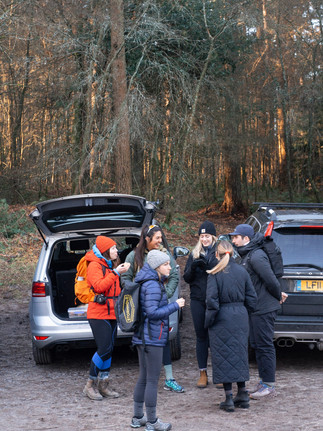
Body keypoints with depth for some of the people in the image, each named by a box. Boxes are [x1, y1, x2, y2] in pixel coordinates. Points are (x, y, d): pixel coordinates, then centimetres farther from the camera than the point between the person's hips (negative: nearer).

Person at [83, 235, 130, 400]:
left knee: (109, 350, 7)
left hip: (111, 313, 9)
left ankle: (103, 385, 12)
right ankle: (90, 385, -4)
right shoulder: (94, 265, -9)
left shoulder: (110, 265, 18)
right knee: (104, 348, -14)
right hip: (98, 314, -9)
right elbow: (99, 286, -23)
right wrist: (115, 273, -20)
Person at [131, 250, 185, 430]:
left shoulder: (152, 282, 13)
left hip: (142, 337, 10)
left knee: (143, 378, 16)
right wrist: (175, 305, -16)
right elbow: (153, 312, -22)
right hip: (152, 338, -10)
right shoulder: (153, 285, -17)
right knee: (152, 380, -2)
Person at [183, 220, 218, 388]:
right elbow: (186, 278, 11)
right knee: (201, 336, 7)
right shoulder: (194, 254, 13)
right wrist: (193, 267, -9)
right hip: (198, 300, 3)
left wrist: (208, 266, -21)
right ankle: (203, 373, 13)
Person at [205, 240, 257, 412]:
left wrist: (209, 321, -6)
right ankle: (242, 395, 18)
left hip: (222, 319, -4)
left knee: (223, 357, 3)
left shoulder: (215, 274, -11)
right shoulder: (242, 271, 3)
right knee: (240, 354, 15)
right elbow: (252, 298, 5)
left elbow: (211, 300, -16)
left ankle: (229, 399, 3)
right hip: (240, 318, 4)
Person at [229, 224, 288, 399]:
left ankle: (269, 386, 0)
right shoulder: (247, 256, 15)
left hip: (264, 308, -11)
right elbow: (269, 280, 21)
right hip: (255, 308, 11)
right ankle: (263, 383, 23)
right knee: (256, 345, 15)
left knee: (264, 345, -5)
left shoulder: (256, 256, -18)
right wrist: (279, 294, 14)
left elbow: (270, 279, -20)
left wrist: (278, 296, -5)